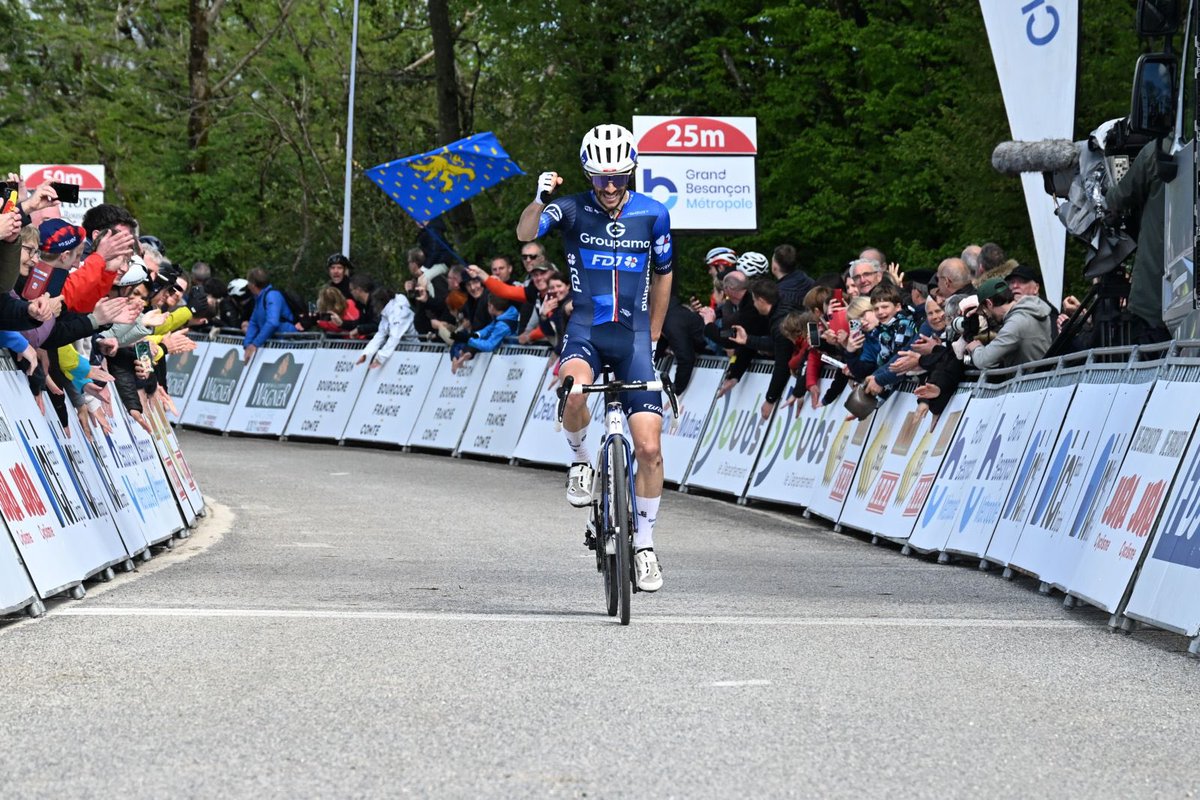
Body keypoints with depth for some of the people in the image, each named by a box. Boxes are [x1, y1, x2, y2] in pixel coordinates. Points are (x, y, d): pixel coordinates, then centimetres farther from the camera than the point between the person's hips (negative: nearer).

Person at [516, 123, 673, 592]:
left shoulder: (653, 214, 1)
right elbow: (525, 234, -23)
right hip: (586, 330, -1)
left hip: (633, 334, 2)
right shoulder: (573, 210, -5)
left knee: (649, 447, -6)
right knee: (574, 390, -37)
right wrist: (540, 199, -42)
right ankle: (582, 460, -5)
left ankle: (644, 545, 11)